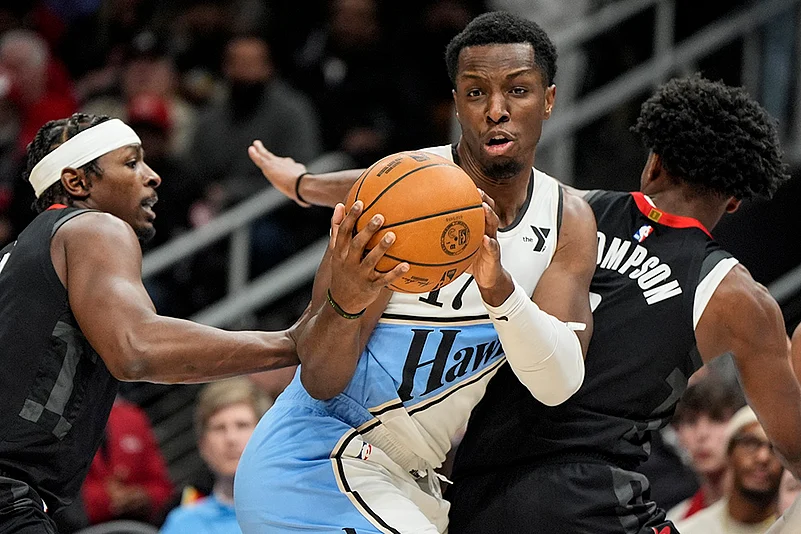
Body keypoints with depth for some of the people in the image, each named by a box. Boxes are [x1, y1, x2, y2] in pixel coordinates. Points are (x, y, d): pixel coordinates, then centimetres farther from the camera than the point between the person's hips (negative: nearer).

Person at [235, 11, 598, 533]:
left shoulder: (570, 221, 1)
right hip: (312, 466, -7)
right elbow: (319, 381, -18)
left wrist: (500, 288, -32)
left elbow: (559, 384, -14)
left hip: (408, 484, 7)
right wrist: (345, 303, -40)